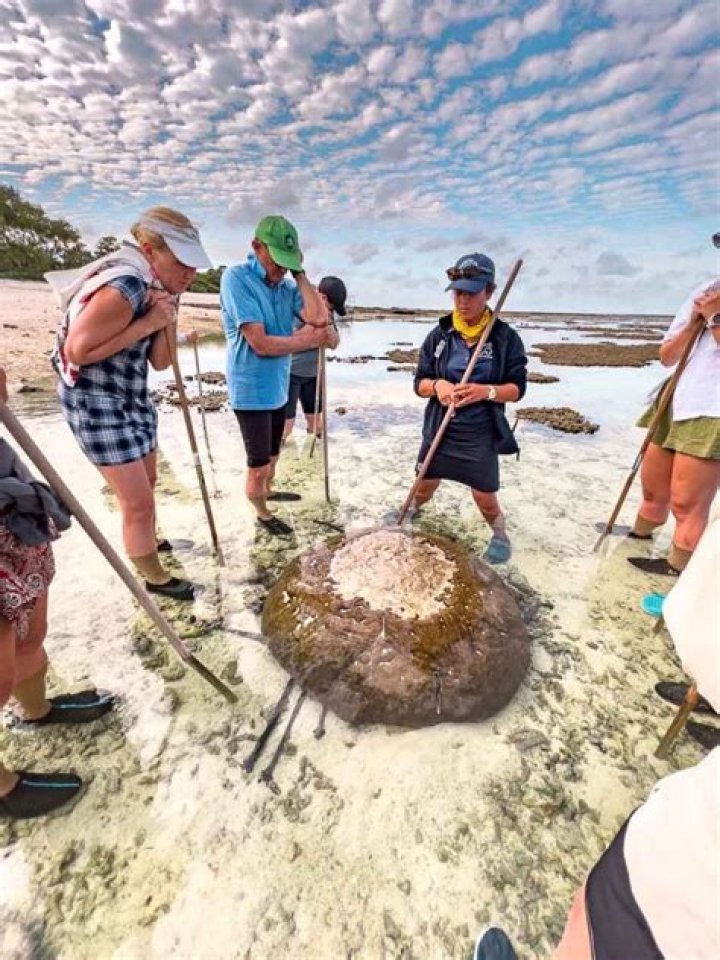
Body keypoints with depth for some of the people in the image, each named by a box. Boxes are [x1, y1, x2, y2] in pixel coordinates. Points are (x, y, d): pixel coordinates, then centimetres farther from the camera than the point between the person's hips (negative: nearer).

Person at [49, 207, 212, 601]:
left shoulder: (155, 288, 4)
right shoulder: (124, 288, -24)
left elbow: (160, 361, 2)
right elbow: (77, 351, -23)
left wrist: (167, 320, -15)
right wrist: (146, 323, -24)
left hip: (132, 397, 9)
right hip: (95, 401, -9)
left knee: (147, 482, 24)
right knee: (138, 500, -3)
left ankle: (145, 541, 50)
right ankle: (154, 577, 18)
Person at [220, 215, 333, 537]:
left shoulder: (287, 284, 4)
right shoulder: (237, 278, -15)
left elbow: (318, 318, -11)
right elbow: (261, 344, -23)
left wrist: (299, 273, -7)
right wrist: (310, 340, -13)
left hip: (278, 386, 7)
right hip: (252, 389, -6)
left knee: (272, 454, 25)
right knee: (258, 465, 5)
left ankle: (267, 491, 50)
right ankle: (262, 514, 29)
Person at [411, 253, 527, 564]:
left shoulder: (505, 337, -6)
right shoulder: (439, 335, -1)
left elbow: (517, 388, -4)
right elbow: (419, 382, 2)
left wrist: (486, 391, -23)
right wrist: (436, 385, -20)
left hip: (480, 433, -2)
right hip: (440, 427, 2)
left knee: (484, 496, 4)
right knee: (426, 484, 17)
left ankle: (500, 534, 35)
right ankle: (412, 510, 51)